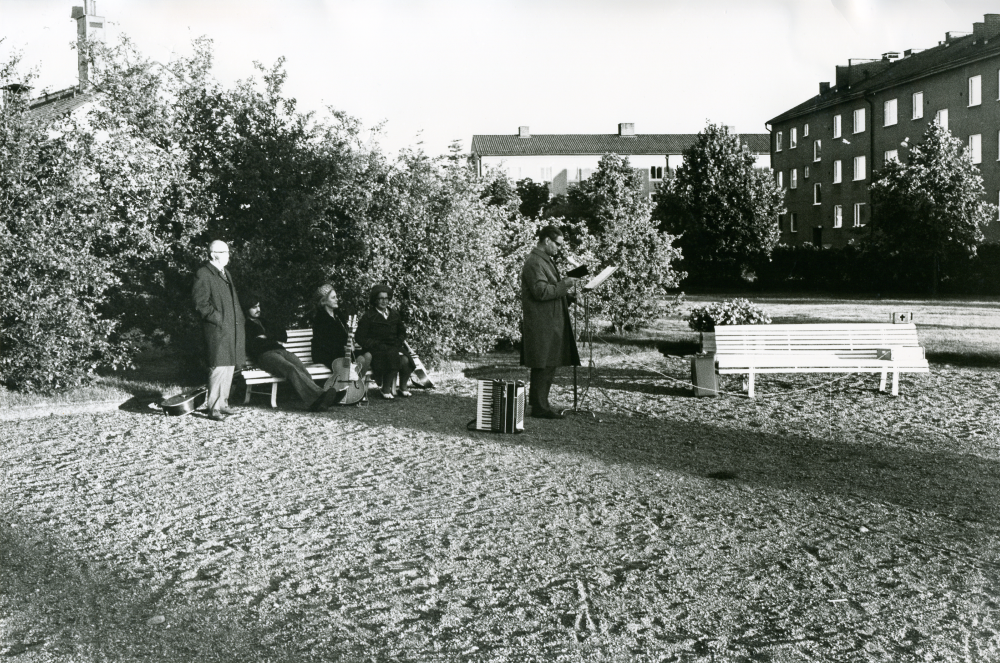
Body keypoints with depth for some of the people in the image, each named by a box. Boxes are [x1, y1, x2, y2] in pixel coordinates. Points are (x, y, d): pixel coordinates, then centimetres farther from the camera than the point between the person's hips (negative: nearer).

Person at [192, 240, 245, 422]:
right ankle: (213, 408, -4)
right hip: (218, 330, -9)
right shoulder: (203, 274, -7)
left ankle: (222, 403, 21)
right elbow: (200, 303, -13)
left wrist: (239, 317, 15)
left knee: (230, 366, 12)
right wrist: (218, 319, -16)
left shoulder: (226, 274, 21)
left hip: (233, 328, 9)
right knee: (219, 367, -10)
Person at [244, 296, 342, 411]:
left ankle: (316, 402, -47)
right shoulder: (245, 325, 12)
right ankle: (318, 395, -51)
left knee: (301, 367, -27)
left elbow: (284, 336, 26)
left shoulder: (263, 322, 34)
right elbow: (252, 347, -4)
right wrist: (274, 341, 4)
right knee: (291, 368, -35)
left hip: (280, 350, 6)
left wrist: (267, 336, 9)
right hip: (264, 355, -6)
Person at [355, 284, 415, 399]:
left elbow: (402, 332, 23)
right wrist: (380, 346, -14)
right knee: (393, 358, -33)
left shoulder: (394, 315, 18)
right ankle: (386, 389, -18)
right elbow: (362, 339, -3)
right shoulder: (368, 317, 2)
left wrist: (397, 343, 1)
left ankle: (403, 388, -6)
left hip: (394, 348, 4)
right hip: (377, 350, -4)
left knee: (405, 360, -26)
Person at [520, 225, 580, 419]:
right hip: (541, 324, -11)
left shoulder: (545, 260, 19)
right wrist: (564, 285, -16)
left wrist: (563, 283, 14)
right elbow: (541, 291, -23)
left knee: (548, 366, 13)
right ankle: (539, 407, -2)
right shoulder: (534, 263, -15)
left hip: (551, 322, 11)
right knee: (543, 366, -7)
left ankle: (539, 405, 19)